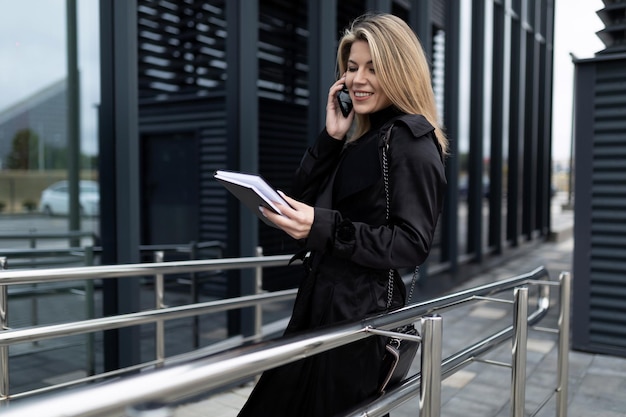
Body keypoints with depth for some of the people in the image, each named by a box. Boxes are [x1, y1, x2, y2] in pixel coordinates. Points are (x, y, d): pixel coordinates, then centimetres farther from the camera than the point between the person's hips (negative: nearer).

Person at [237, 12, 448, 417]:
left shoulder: (412, 138, -11)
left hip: (360, 313, -9)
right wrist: (332, 138, 0)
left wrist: (325, 227, -27)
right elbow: (301, 198, 11)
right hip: (326, 300, 9)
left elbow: (413, 243, -18)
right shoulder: (365, 138, 16)